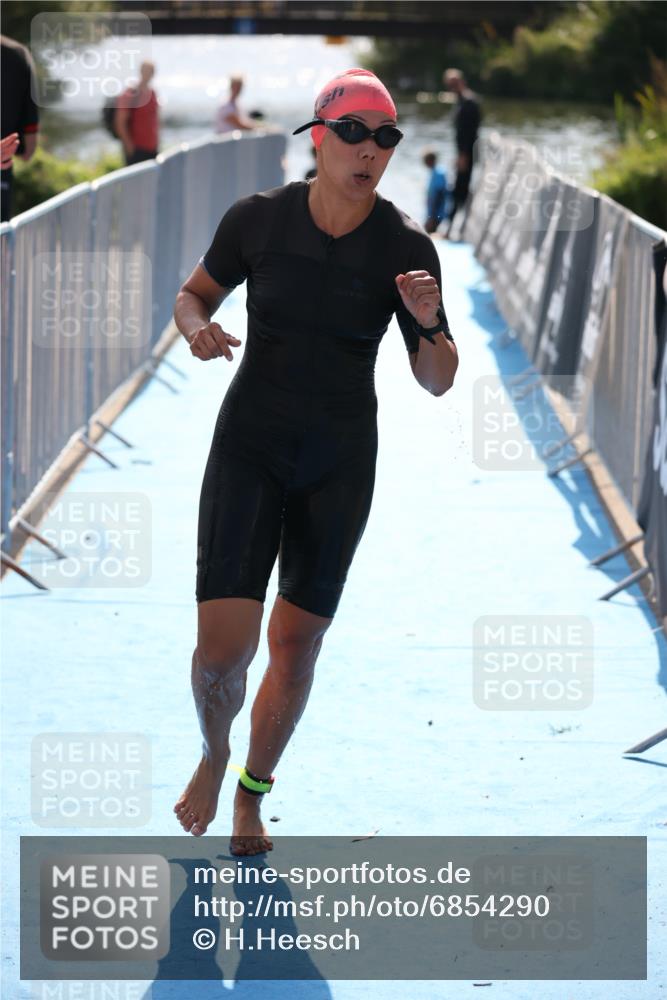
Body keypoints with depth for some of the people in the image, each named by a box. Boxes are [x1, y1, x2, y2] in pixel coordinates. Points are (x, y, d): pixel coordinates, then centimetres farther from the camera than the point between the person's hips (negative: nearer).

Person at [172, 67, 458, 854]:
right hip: (249, 444, -1)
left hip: (341, 460, 1)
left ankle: (252, 793, 31)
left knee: (295, 646, 7)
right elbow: (192, 296, 8)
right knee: (222, 647, -12)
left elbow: (438, 382, -5)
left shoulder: (406, 248, -9)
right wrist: (198, 327, -16)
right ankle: (214, 754, 21)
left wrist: (427, 322, -26)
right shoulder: (258, 219, -9)